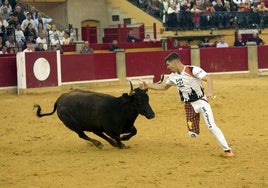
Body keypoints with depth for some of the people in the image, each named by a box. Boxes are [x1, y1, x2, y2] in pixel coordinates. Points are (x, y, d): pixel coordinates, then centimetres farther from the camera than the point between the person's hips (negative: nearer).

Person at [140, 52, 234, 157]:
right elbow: (163, 86, 19)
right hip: (189, 105, 6)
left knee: (211, 127, -16)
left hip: (201, 102, -5)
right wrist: (147, 86, 11)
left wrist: (210, 91, -47)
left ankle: (227, 149, -8)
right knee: (192, 134, -2)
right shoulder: (173, 76, 3)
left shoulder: (193, 70, -18)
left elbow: (208, 79, -28)